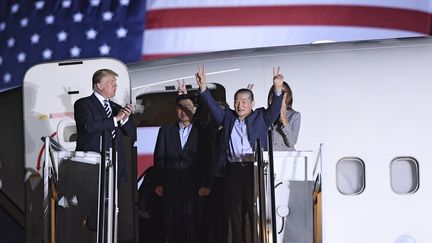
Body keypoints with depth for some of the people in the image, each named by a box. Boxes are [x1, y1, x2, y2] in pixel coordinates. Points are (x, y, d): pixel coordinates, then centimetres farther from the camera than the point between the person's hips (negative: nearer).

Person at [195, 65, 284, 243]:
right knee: (236, 211, 6)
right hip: (233, 170, 3)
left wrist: (278, 90, -22)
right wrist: (203, 88, -6)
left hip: (254, 169, -3)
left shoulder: (260, 117, 9)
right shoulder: (228, 117, 16)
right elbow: (213, 106, 8)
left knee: (256, 211, -4)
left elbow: (274, 109, -4)